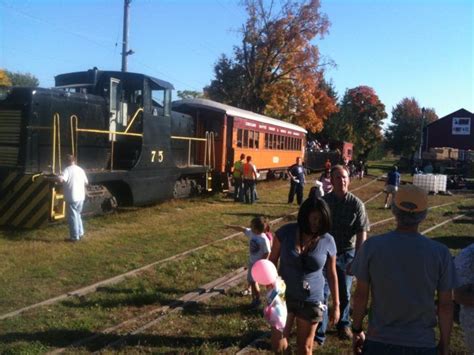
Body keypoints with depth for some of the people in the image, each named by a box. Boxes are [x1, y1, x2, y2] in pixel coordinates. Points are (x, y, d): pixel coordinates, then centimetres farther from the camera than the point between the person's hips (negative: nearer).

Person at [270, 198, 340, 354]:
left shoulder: (328, 241, -10)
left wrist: (336, 305, 4)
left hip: (311, 300, 0)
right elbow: (272, 261, -2)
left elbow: (332, 274, 1)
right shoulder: (286, 232, -12)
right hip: (284, 296, 0)